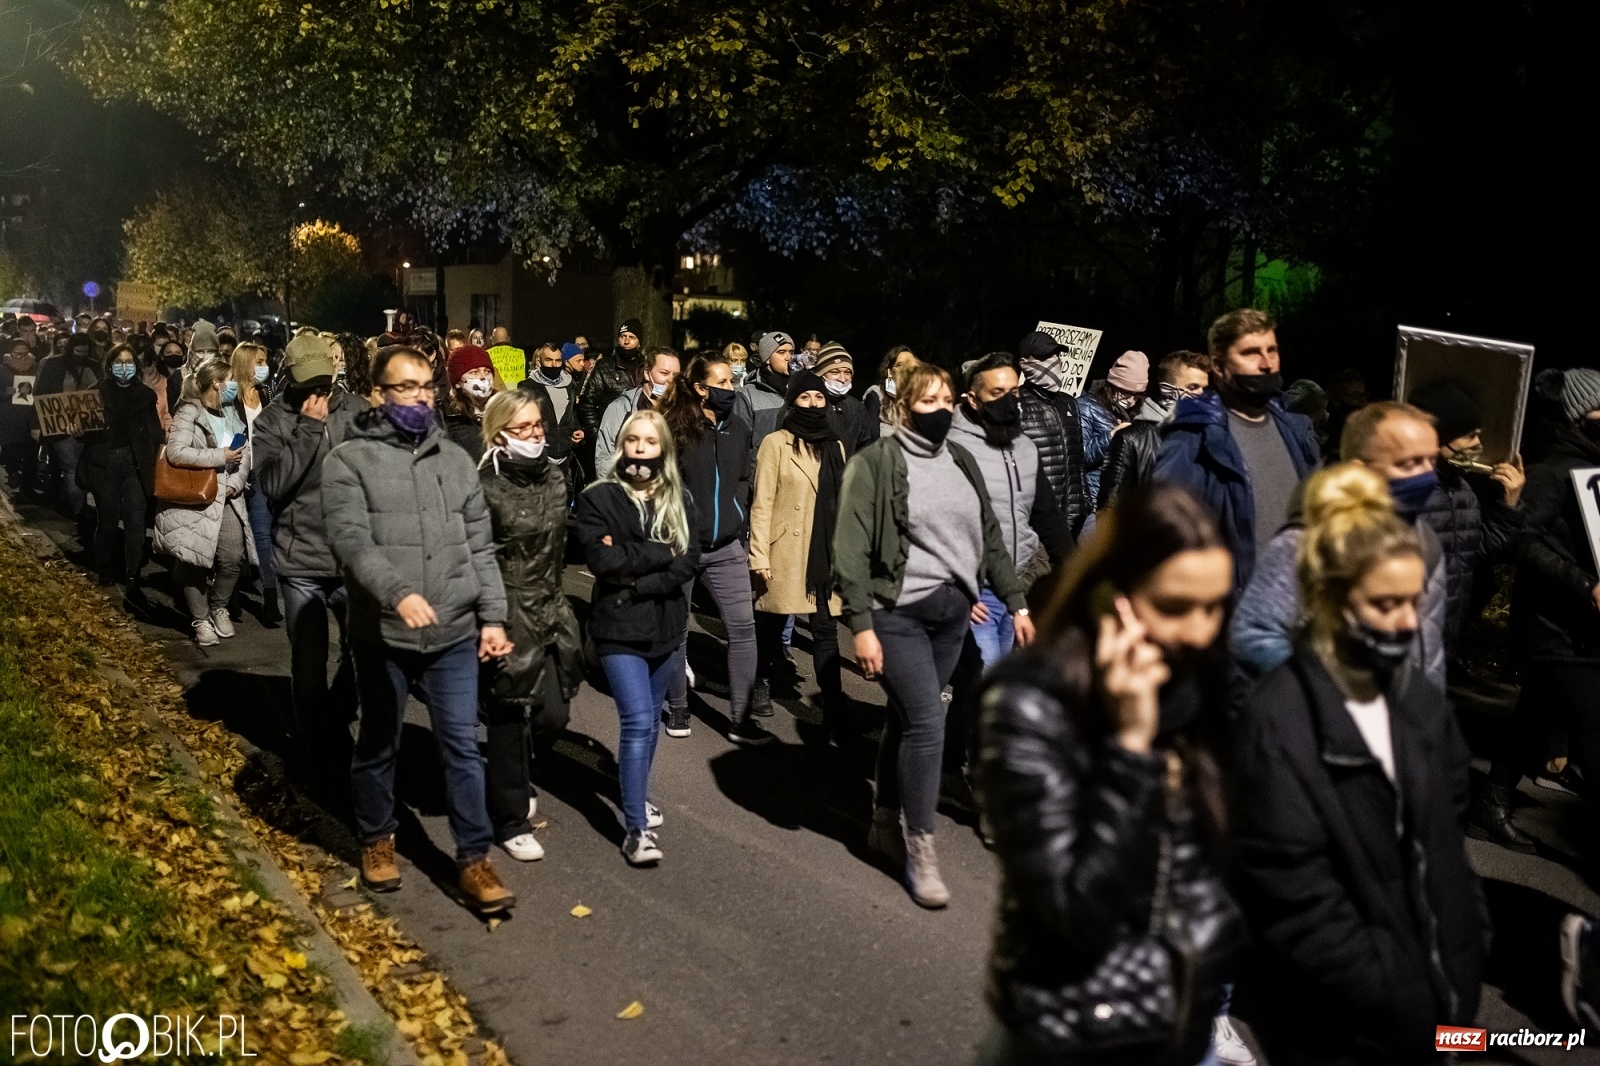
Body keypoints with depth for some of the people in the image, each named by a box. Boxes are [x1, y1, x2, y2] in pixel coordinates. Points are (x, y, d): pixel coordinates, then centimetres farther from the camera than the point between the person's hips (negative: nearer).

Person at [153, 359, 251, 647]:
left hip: (226, 498, 5)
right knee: (195, 561, 2)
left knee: (233, 557, -3)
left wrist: (237, 481, -7)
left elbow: (245, 451, 10)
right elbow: (175, 452, -19)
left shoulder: (231, 413, 13)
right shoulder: (189, 412, -8)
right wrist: (220, 456, -17)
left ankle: (219, 607, 21)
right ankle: (200, 619, 16)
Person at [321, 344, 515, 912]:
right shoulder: (349, 459, -5)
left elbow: (480, 546, 9)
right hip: (382, 633, -2)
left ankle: (474, 859, 14)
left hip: (454, 633, 3)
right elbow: (351, 540, -17)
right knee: (379, 744, 15)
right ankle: (376, 838, 37)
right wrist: (398, 592, -32)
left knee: (462, 745, 5)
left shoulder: (456, 459, 8)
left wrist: (492, 616, 3)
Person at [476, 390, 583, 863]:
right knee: (509, 719, 3)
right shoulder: (485, 486, -13)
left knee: (553, 715, 7)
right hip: (507, 614, -6)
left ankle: (513, 778, 38)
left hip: (549, 610, 6)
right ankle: (511, 820, 20)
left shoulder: (554, 474, 7)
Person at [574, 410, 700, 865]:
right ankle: (636, 827, -4)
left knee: (649, 719, 16)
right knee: (638, 720, -12)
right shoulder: (597, 498, -4)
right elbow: (601, 559, -17)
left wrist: (637, 581, -16)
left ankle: (636, 797, 36)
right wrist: (662, 553, -12)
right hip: (619, 628, -4)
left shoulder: (679, 500, 6)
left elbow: (690, 562, -6)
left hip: (667, 626, 4)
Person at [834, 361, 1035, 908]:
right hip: (897, 611, -5)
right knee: (927, 721, -11)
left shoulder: (961, 461, 11)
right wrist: (861, 625, -17)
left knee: (907, 717, 14)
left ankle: (885, 823, 31)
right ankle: (920, 848, 3)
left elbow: (989, 538, 16)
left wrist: (1016, 602, 11)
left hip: (952, 611, 6)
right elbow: (851, 549, -11)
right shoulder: (874, 463, -7)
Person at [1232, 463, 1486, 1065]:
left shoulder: (1420, 699, 2)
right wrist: (1407, 1010, -14)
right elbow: (1298, 908, -20)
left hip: (1434, 1009, 6)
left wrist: (1464, 967, 4)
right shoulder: (1277, 725, -21)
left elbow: (1450, 840, 11)